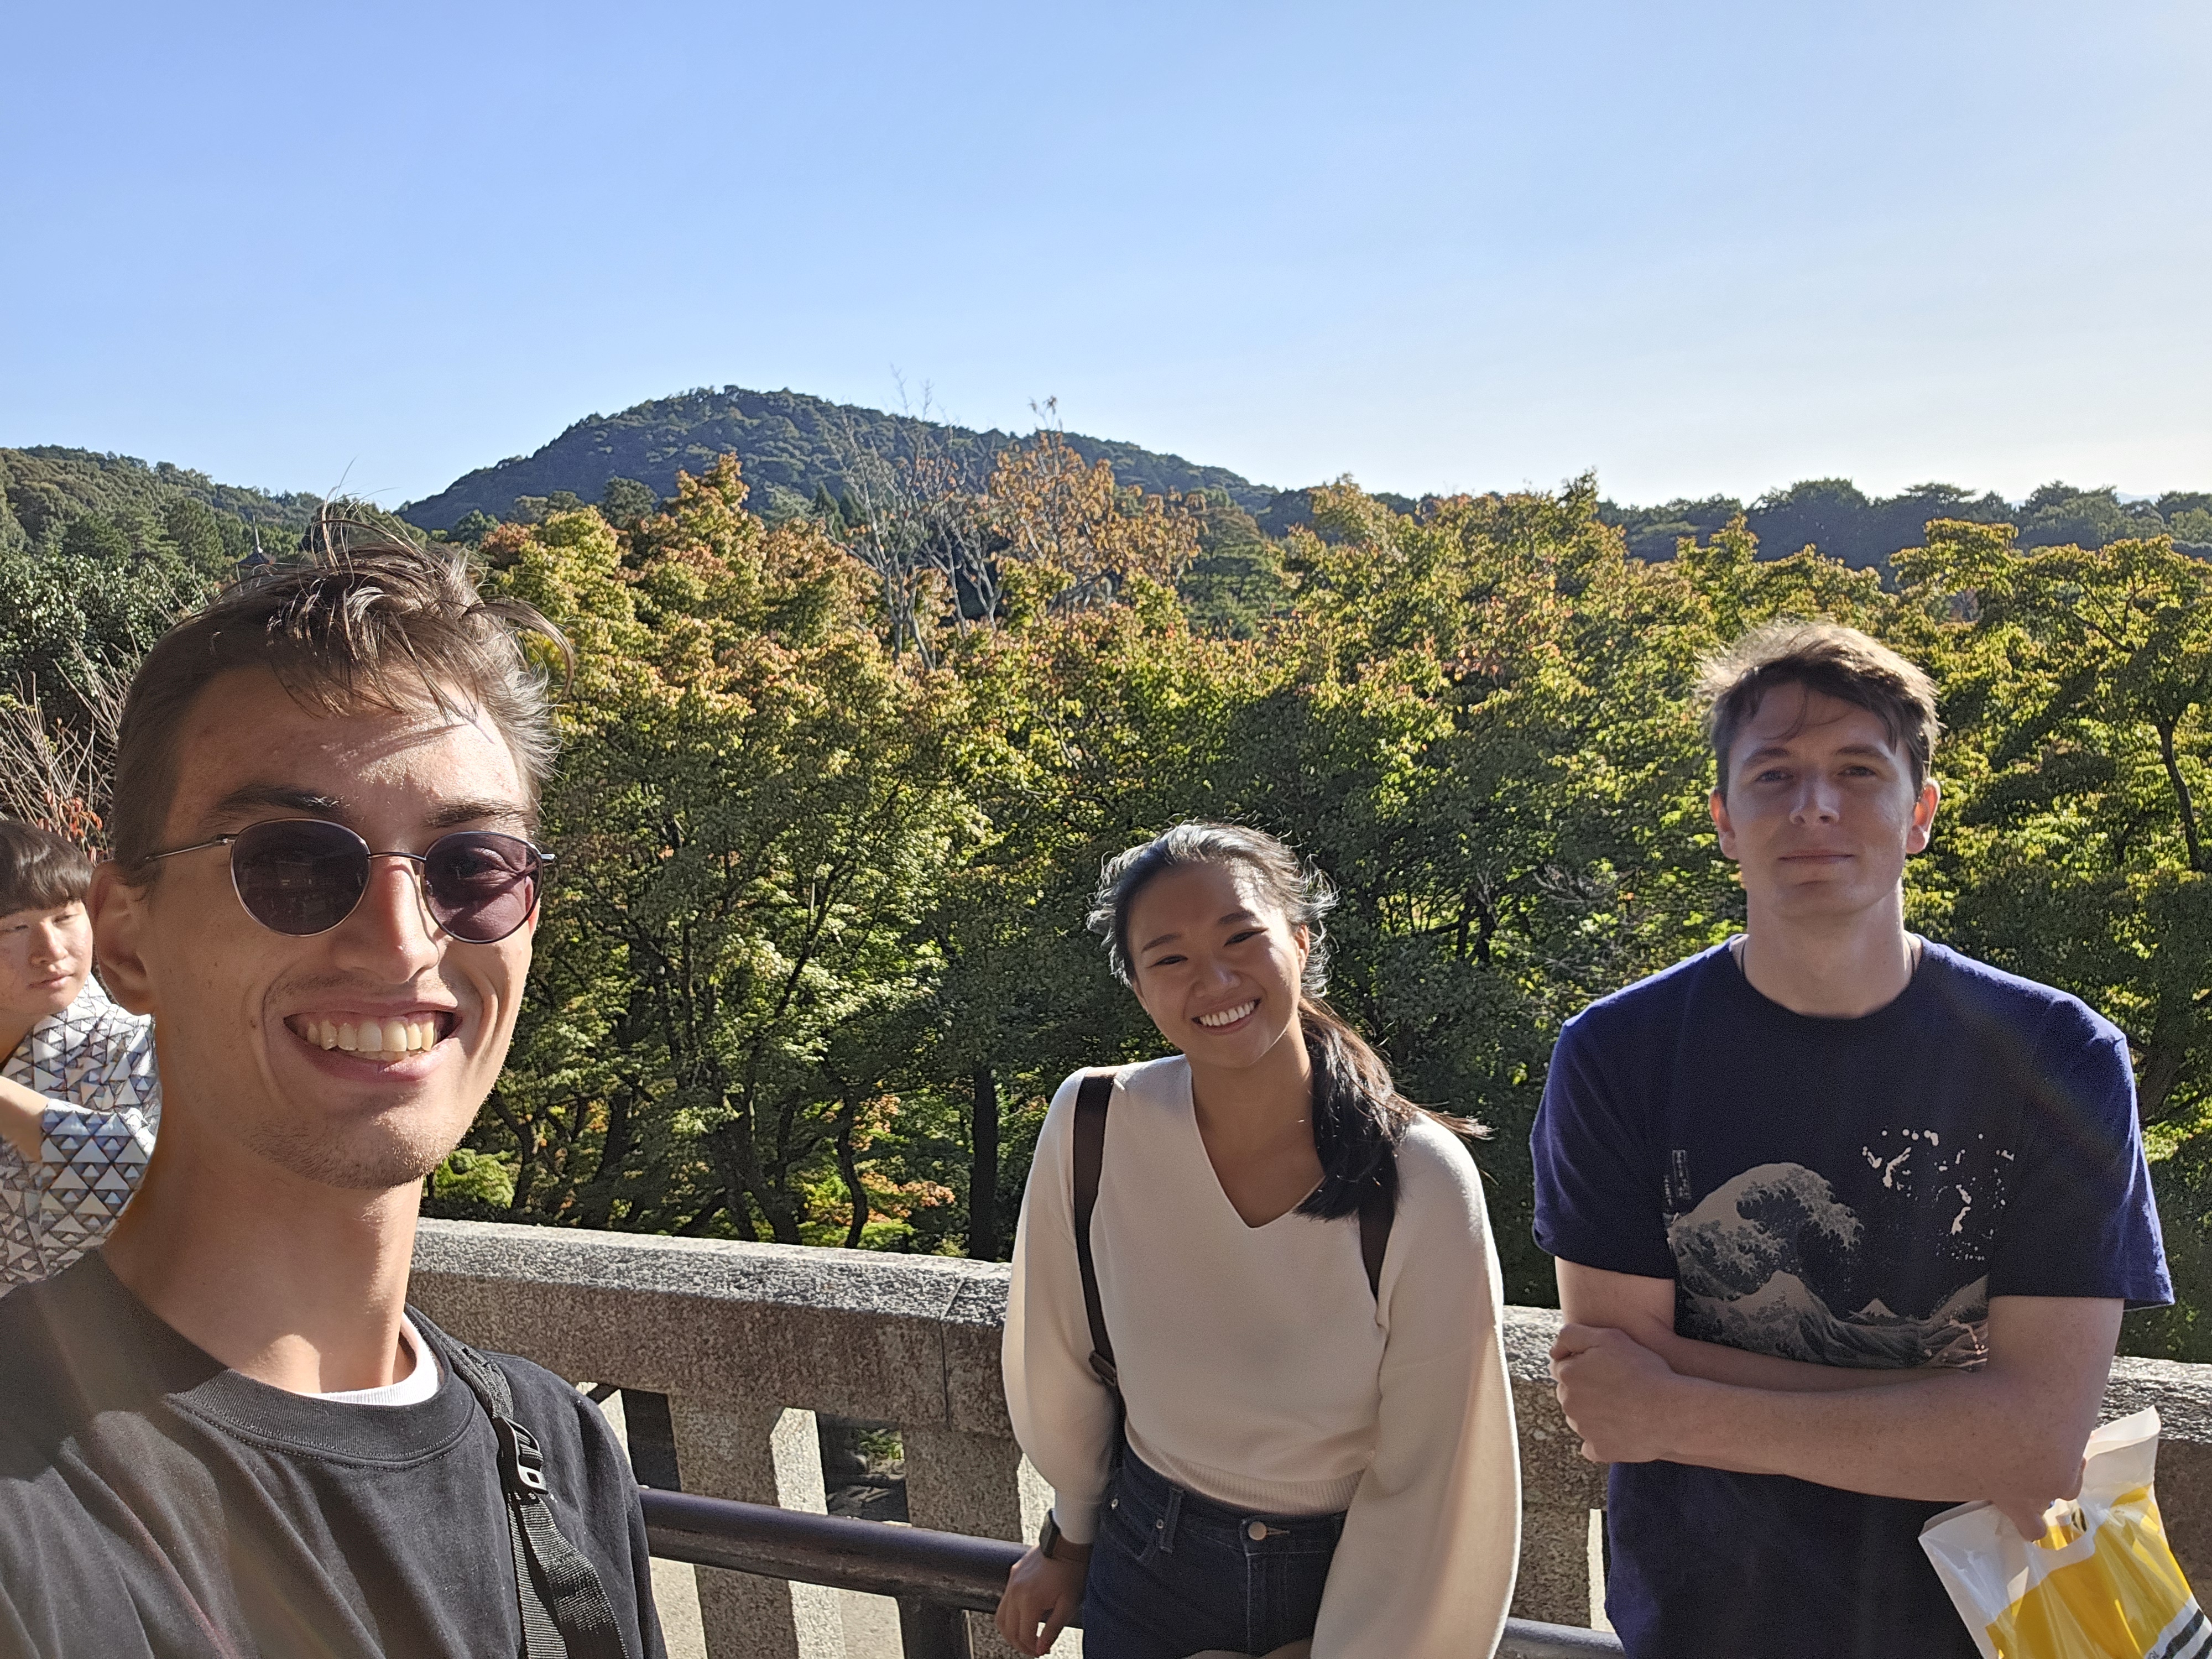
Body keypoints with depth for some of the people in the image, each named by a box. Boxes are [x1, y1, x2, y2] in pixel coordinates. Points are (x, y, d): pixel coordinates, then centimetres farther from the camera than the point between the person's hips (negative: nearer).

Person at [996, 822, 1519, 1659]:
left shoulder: (1425, 1182, -24)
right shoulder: (1094, 1127, -19)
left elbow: (1424, 1475, -15)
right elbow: (1061, 1360, -2)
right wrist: (1071, 1534, 10)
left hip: (1352, 1581, -1)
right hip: (1151, 1571, 2)